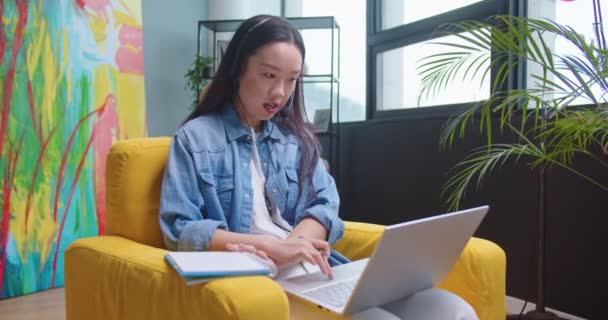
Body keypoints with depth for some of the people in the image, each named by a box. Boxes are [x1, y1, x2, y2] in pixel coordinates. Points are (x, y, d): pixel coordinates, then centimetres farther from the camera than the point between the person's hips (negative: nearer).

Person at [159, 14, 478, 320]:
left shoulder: (297, 137, 18)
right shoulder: (194, 139, 4)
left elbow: (325, 206, 7)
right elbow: (179, 230, -4)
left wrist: (288, 247, -14)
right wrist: (272, 246, -17)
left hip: (318, 272, 6)